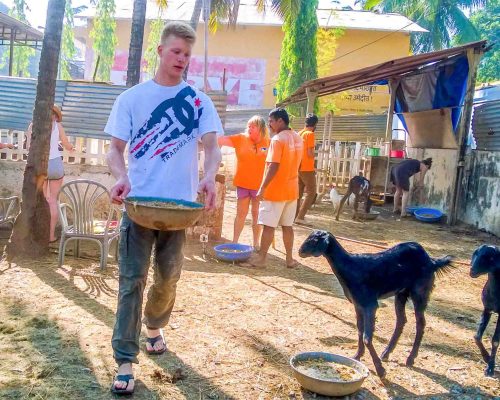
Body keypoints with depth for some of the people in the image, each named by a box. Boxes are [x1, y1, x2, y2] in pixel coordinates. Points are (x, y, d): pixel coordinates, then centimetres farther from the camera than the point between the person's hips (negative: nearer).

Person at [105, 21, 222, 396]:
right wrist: (121, 177, -19)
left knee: (168, 277, 12)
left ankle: (155, 326, 41)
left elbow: (212, 147, -4)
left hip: (179, 204, 1)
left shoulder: (198, 101, 4)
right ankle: (125, 361, 3)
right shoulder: (132, 98, 3)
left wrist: (209, 177, -26)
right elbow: (116, 147, 2)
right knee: (132, 279, -3)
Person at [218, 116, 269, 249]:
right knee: (241, 214, 7)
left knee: (256, 214, 11)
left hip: (259, 185, 0)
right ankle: (234, 242, 17)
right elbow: (222, 140, -14)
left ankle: (256, 243, 23)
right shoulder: (241, 139, -4)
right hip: (243, 184, 0)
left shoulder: (268, 143, -3)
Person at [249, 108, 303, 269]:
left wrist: (262, 188, -20)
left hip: (276, 190, -7)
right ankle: (290, 258, 16)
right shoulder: (297, 138, 10)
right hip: (292, 189, 8)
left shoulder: (277, 139, -16)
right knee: (287, 225, 12)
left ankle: (261, 258, 6)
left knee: (269, 225, 0)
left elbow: (274, 166, -22)